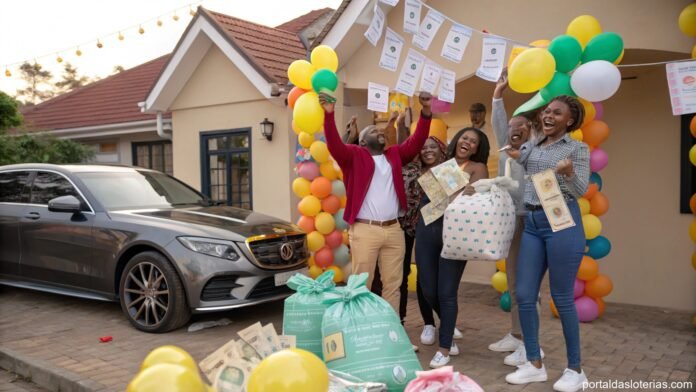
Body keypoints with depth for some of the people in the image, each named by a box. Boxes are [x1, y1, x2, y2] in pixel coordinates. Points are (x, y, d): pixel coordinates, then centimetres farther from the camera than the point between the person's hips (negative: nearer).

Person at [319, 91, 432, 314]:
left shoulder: (394, 155, 18)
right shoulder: (354, 155, 4)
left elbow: (415, 143, 10)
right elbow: (334, 145, -12)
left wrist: (426, 111, -1)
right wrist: (329, 114, -26)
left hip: (393, 229, 5)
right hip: (364, 230, -5)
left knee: (393, 284, 10)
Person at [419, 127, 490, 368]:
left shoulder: (478, 168, 6)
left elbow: (471, 195, -9)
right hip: (427, 228, 4)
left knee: (446, 293, -2)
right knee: (428, 291, 8)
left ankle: (444, 348, 15)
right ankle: (447, 330, 37)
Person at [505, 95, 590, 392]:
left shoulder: (578, 148, 1)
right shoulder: (532, 147, 15)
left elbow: (580, 191, -7)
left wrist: (568, 172, -29)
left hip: (563, 223, -5)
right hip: (532, 224, 5)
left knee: (562, 298, 1)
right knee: (524, 295, 3)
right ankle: (535, 364, 18)